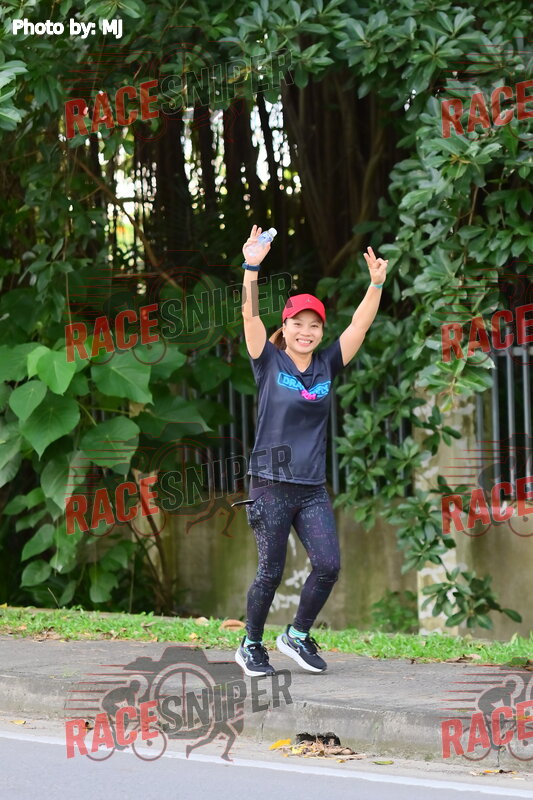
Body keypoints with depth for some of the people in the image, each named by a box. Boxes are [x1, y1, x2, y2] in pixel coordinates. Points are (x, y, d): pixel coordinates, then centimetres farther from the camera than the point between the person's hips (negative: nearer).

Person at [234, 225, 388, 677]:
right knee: (271, 572, -2)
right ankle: (251, 646, 16)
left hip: (313, 489, 4)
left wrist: (376, 284, -11)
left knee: (328, 566, -7)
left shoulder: (326, 367, 8)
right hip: (271, 483, -3)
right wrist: (251, 268, -24)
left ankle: (298, 635, 13)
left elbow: (360, 326, 1)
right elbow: (250, 316, -13)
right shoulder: (270, 363, -1)